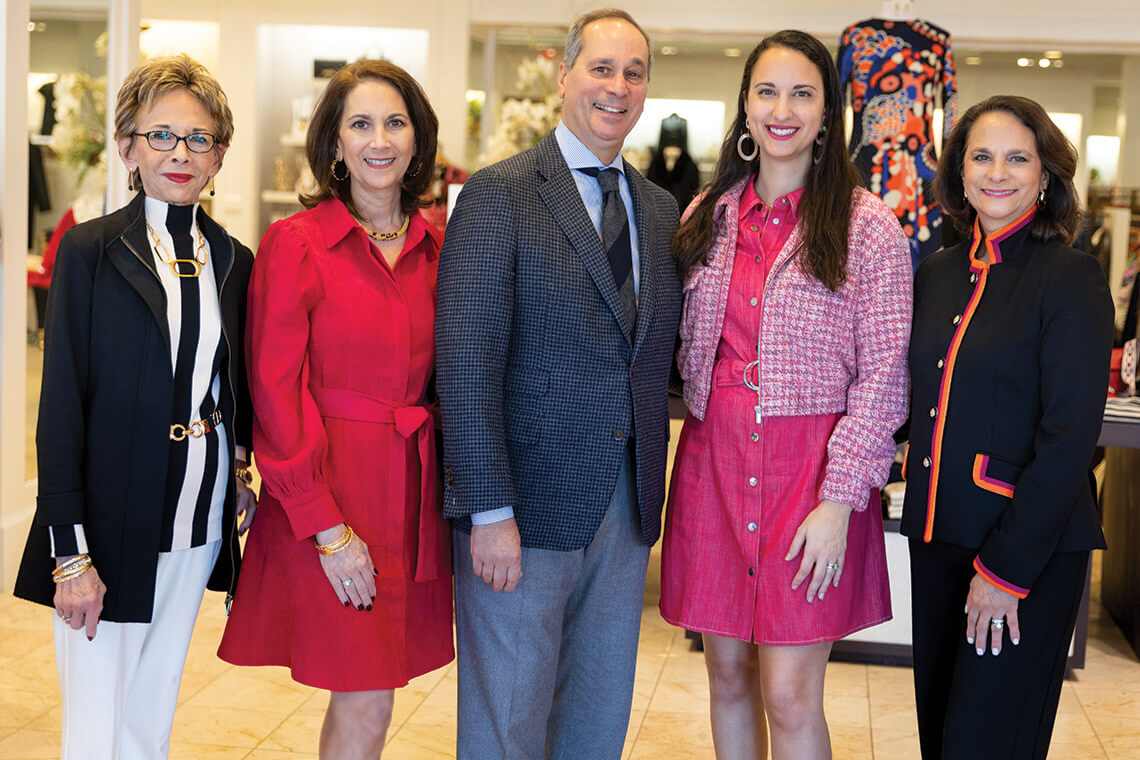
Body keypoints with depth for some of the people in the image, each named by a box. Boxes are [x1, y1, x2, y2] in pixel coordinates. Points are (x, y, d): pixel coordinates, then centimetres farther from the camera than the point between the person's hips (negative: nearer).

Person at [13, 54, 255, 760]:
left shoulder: (234, 262, 7)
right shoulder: (91, 251, -7)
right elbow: (61, 407, -10)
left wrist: (240, 469, 0)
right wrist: (71, 553, -14)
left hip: (197, 526, 4)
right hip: (111, 523, -4)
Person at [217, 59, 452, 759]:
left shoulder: (436, 247, 8)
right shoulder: (294, 244, -7)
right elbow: (276, 395, -9)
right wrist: (328, 529, -13)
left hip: (414, 488, 5)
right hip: (329, 487, -5)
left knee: (363, 695, 11)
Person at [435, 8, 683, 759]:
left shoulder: (660, 208, 12)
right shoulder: (500, 193, -7)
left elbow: (656, 354, 14)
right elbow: (467, 359, -14)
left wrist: (653, 491, 4)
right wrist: (490, 512, -18)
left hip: (626, 506, 6)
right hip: (527, 504, -6)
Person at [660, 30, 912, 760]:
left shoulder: (869, 226, -4)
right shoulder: (707, 217, 9)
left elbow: (883, 376, -7)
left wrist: (839, 502, -13)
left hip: (811, 471, -4)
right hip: (715, 463, 4)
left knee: (790, 695, -3)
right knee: (728, 672, 13)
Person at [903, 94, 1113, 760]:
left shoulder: (1072, 277, -10)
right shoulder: (938, 273, 9)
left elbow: (1069, 437, -15)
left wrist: (1006, 568, -17)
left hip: (1029, 550, -6)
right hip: (938, 534, 6)